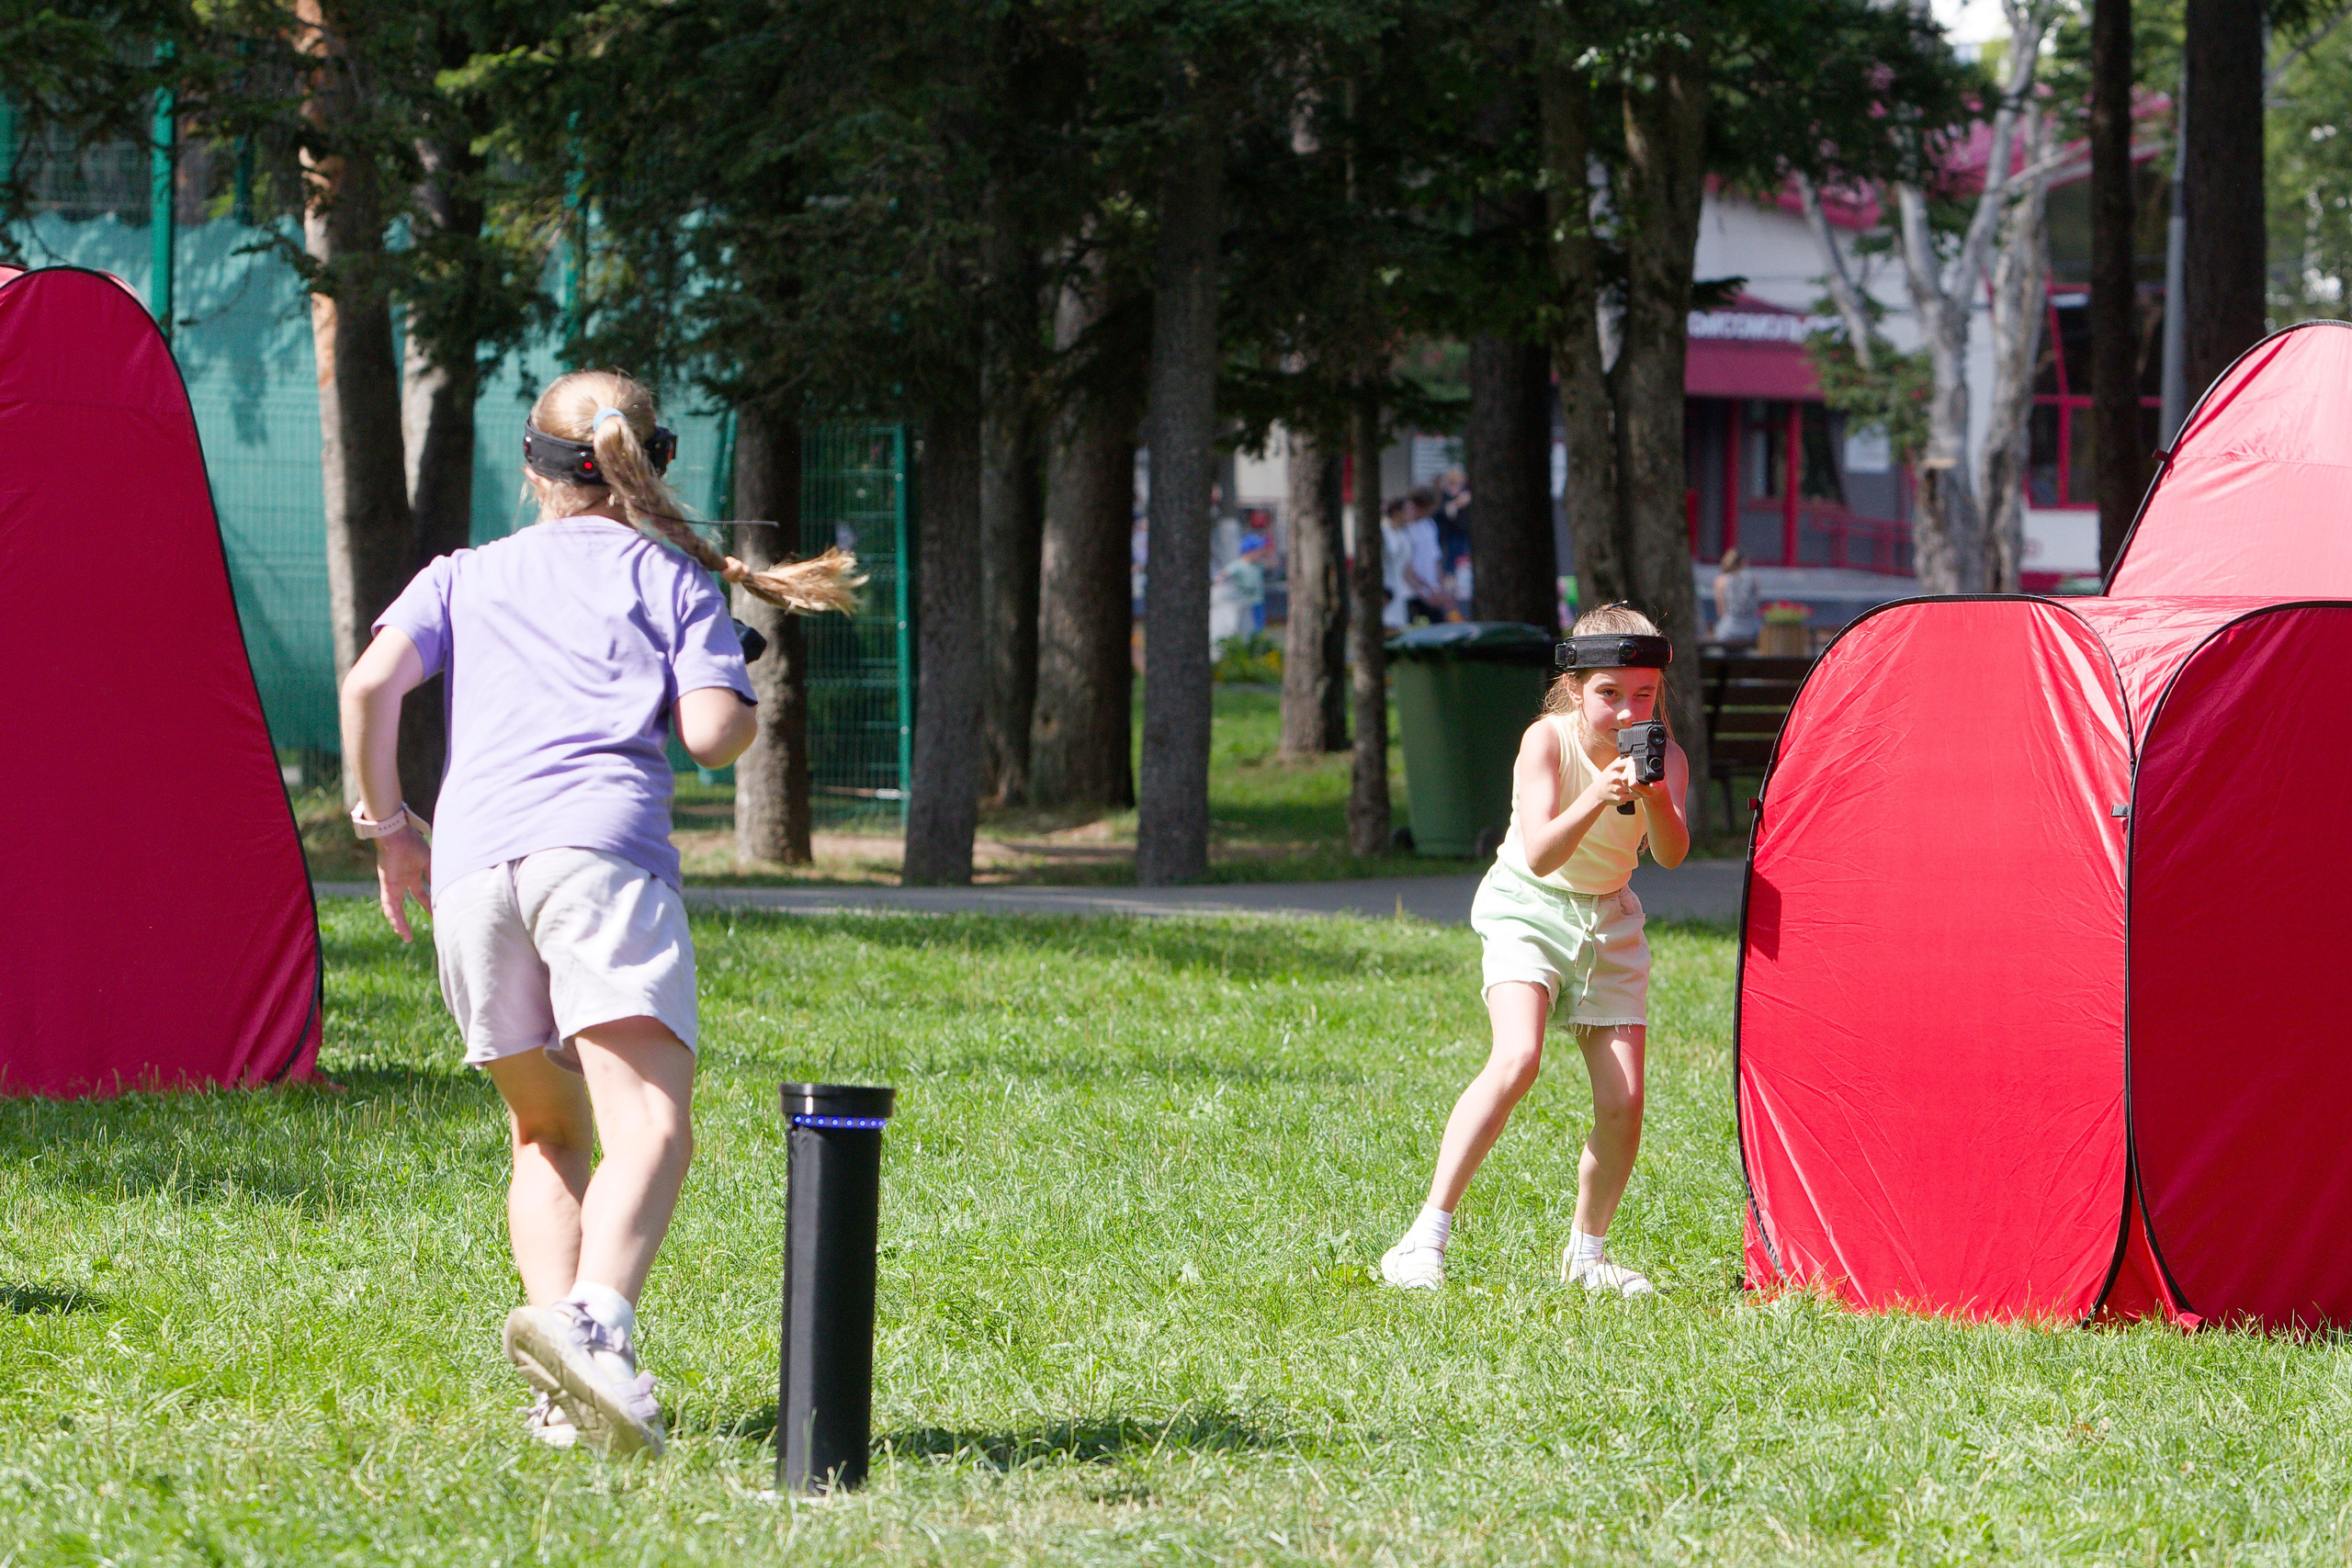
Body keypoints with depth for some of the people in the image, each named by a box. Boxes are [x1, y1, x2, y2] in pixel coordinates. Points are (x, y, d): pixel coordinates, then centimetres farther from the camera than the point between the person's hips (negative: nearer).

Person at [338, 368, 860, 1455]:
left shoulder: (463, 577, 27)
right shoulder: (673, 576, 20)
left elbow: (370, 684, 9)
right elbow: (711, 735, 5)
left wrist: (386, 823, 20)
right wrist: (748, 711, 27)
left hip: (470, 865, 4)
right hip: (602, 844, -4)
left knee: (548, 1134, 17)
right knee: (649, 1128, -17)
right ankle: (593, 1320, -46)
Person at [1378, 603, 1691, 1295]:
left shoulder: (1662, 756, -13)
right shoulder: (1547, 742, -22)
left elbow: (1671, 854, -30)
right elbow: (1540, 856, -33)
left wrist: (1655, 796, -49)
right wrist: (1596, 800, -49)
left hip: (1608, 919, 4)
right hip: (1528, 907, -4)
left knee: (1622, 1102, -5)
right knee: (1517, 1058, -27)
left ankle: (1586, 1251, 20)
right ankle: (1427, 1237, -24)